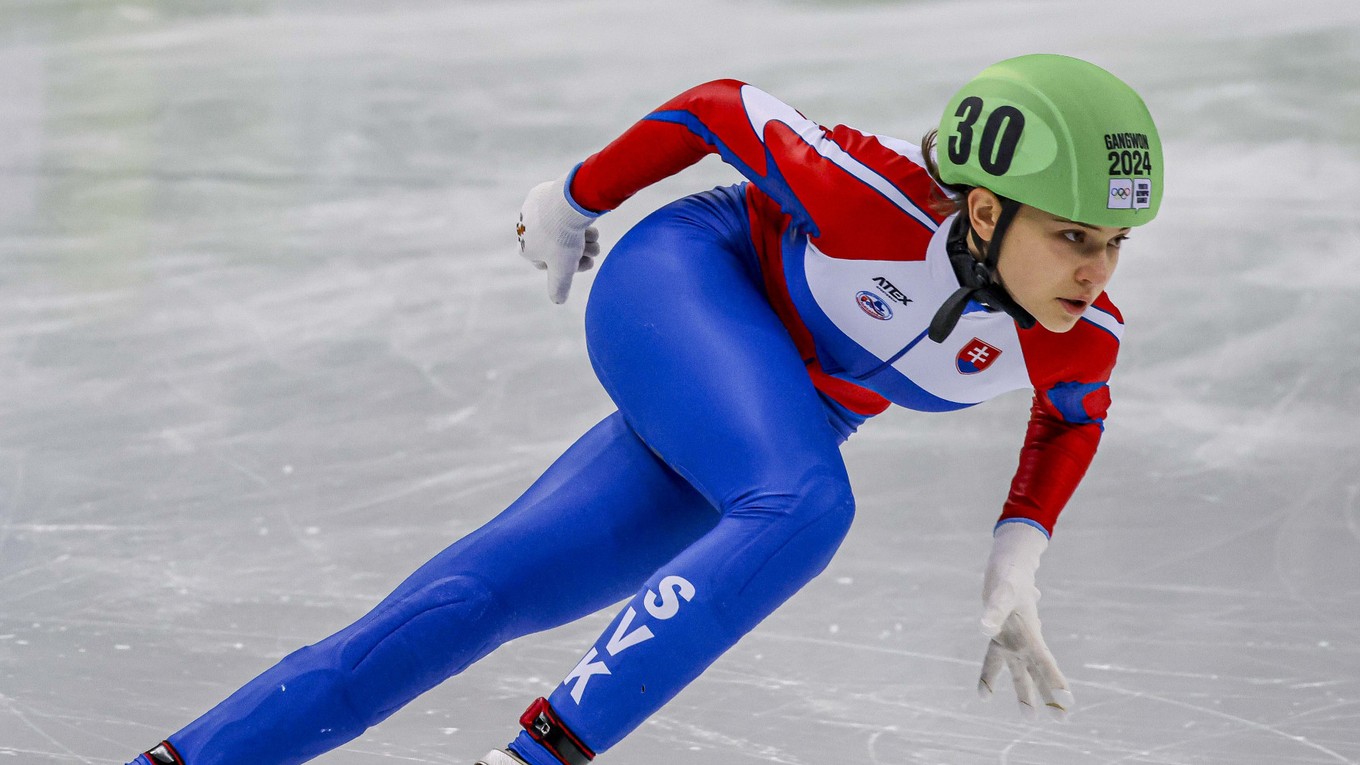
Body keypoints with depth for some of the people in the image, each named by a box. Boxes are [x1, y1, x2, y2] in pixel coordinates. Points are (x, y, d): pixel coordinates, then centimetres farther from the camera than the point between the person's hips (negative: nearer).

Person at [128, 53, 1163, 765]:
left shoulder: (1081, 338, -17)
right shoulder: (877, 202, -32)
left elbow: (1074, 414, 8)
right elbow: (721, 108, -15)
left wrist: (1017, 560, -3)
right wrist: (575, 198, -1)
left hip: (766, 437, 5)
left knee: (469, 605, -3)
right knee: (804, 508, -35)